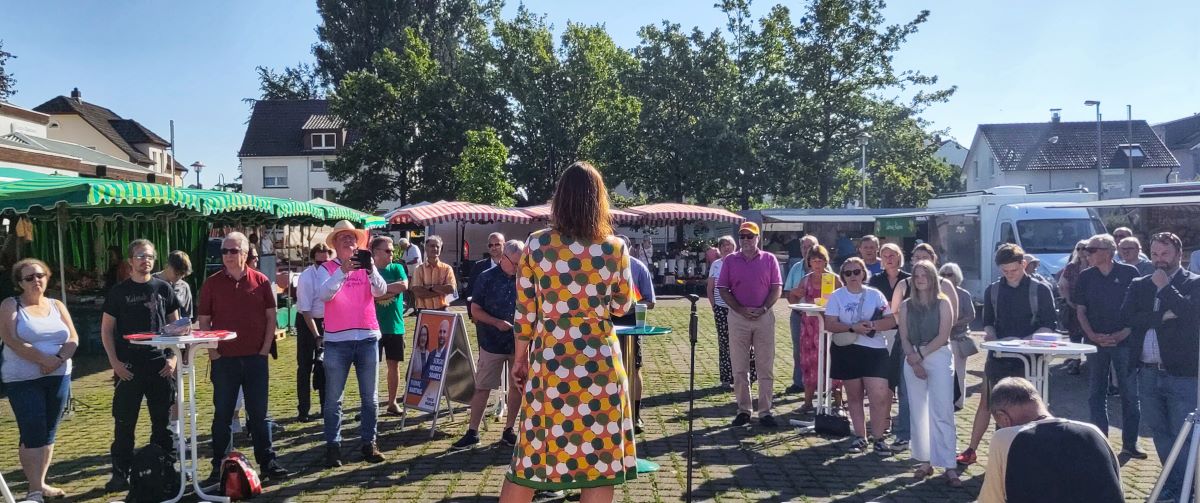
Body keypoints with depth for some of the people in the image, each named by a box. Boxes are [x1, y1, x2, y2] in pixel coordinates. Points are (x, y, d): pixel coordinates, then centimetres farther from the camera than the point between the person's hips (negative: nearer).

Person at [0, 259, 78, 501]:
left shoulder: (57, 306, 12)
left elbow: (73, 339, 5)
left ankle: (41, 483, 17)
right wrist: (45, 359, -19)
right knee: (32, 434, -7)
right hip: (23, 380, -4)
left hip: (59, 377, 4)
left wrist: (59, 359, -14)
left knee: (49, 433, 8)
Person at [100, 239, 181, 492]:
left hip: (160, 365, 1)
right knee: (124, 423, 2)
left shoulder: (164, 289, 5)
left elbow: (175, 325, 10)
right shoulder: (118, 292, 2)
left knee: (163, 421, 8)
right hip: (128, 367, -1)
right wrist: (115, 362, -6)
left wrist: (172, 358, 0)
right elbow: (106, 330, 4)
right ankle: (120, 474, 12)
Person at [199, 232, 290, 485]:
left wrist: (265, 348, -2)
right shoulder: (212, 283, 1)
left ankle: (268, 463, 14)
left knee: (259, 414, 7)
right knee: (222, 415, 8)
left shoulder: (260, 281, 2)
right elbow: (203, 321, 3)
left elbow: (270, 316, 4)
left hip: (256, 358, 0)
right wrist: (212, 351, -6)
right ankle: (219, 467, 17)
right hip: (224, 359, 0)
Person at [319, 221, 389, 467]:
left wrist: (371, 269, -26)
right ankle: (333, 446, 11)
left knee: (370, 397, 8)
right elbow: (324, 294, -15)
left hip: (367, 337, 2)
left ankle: (369, 443, 17)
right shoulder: (328, 268, 2)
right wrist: (343, 271, -29)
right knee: (333, 398, 3)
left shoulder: (366, 266, 8)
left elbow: (381, 291, -7)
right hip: (337, 340, -2)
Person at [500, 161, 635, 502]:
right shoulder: (615, 248, -4)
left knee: (531, 457, 13)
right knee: (599, 459, 8)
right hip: (599, 364, -1)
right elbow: (621, 307, 8)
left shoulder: (536, 244, -2)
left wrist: (521, 359, 13)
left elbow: (524, 312, 1)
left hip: (548, 362, 2)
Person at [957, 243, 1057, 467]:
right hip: (998, 356, 3)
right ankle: (971, 450, 12)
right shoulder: (992, 291, 7)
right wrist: (991, 335, -10)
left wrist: (1022, 340, -18)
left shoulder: (1040, 290, -3)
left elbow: (1049, 325, -5)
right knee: (986, 403, 5)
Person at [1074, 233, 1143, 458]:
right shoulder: (1086, 277, 5)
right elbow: (1080, 310, 6)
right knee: (1096, 394, 5)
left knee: (1130, 394, 2)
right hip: (1095, 342, 2)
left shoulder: (1129, 273, -2)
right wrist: (1093, 336, -7)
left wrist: (1124, 333, -11)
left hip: (1124, 341, -2)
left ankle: (1130, 442, 11)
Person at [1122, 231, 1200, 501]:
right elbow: (1127, 316, -4)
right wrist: (1162, 316, -14)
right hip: (1148, 372, 5)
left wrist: (1165, 286, -14)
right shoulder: (1139, 285, 10)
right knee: (1159, 432, 13)